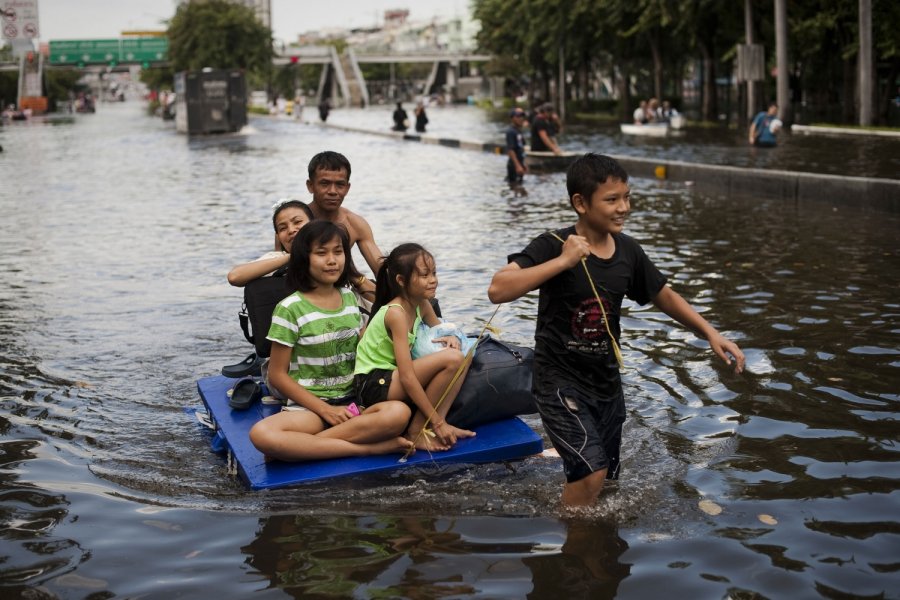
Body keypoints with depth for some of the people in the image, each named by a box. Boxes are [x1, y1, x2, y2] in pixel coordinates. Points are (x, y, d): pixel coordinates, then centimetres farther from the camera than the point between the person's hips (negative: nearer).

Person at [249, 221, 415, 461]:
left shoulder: (350, 298, 10)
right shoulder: (290, 309, -5)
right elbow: (277, 374, -4)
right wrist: (324, 409, -11)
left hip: (351, 402, 4)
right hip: (308, 405, -4)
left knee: (400, 412, -30)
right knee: (261, 434, -36)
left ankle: (300, 446, -22)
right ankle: (367, 447, -28)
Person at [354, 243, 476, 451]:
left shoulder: (422, 305, 4)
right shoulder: (396, 313, -21)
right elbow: (407, 377, -24)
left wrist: (451, 338, -5)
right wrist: (437, 422, -22)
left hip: (392, 378, 9)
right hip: (373, 385, -9)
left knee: (461, 360, -1)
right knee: (452, 359, -22)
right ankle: (416, 430, -12)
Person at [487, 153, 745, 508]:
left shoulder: (627, 251, -1)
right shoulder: (553, 246, -18)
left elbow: (664, 296, 15)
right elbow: (498, 290, -32)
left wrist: (711, 334, 8)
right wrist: (563, 261, -34)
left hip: (606, 381, 6)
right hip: (561, 381, -6)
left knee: (600, 478, 16)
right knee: (591, 471, -19)